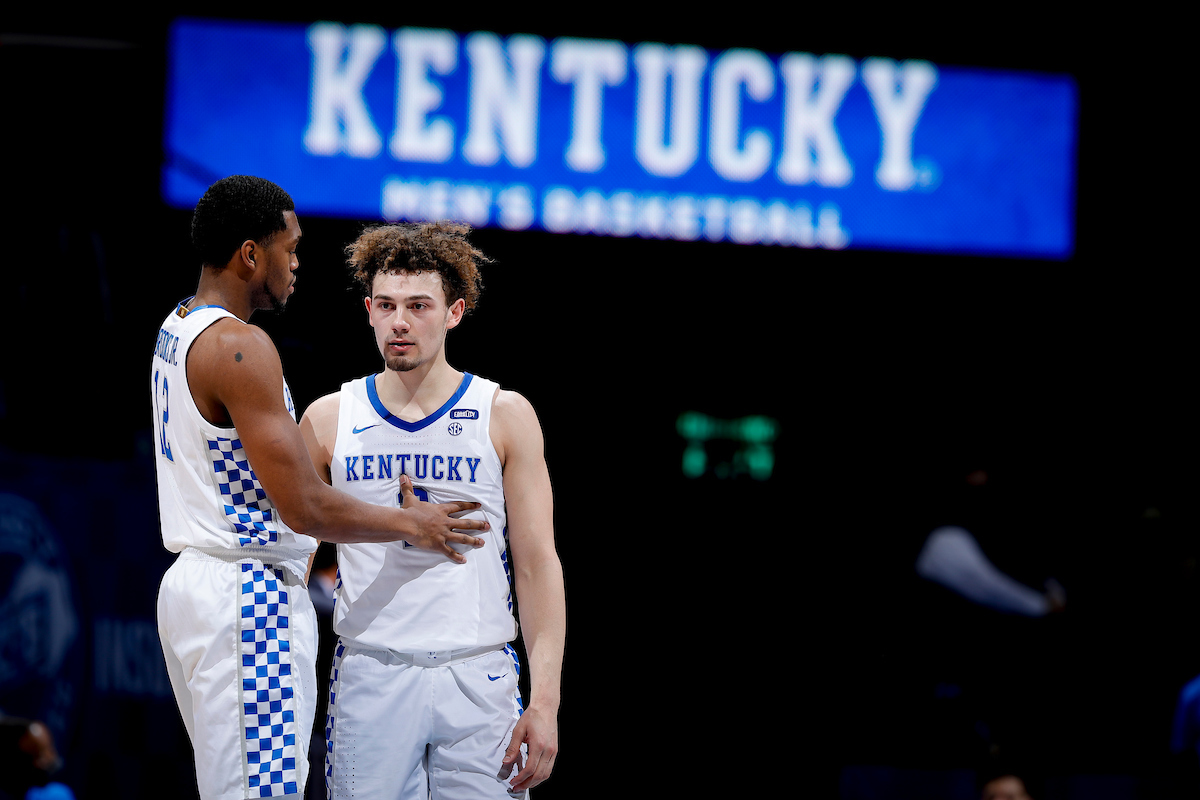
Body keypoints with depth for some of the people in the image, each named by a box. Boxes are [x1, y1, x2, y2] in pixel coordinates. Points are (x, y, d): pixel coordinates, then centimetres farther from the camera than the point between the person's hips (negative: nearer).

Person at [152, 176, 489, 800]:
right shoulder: (240, 347, -18)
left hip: (190, 582, 10)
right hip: (246, 596, -10)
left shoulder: (176, 331, 13)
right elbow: (304, 508, -20)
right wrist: (409, 524, -5)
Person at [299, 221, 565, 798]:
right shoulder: (328, 420, 7)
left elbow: (538, 565, 3)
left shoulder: (505, 416, 4)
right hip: (368, 679, 1)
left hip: (477, 679, -1)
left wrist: (544, 701, -5)